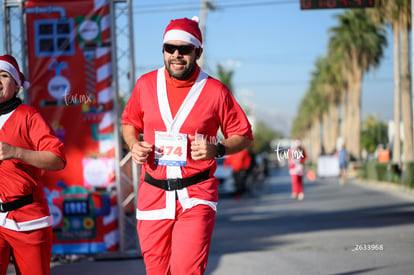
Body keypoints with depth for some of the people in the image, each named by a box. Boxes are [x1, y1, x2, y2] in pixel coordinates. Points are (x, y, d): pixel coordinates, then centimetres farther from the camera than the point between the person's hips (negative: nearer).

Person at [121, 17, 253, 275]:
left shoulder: (215, 91, -3)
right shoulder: (145, 84, 5)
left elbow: (243, 135, 4)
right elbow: (129, 123, 21)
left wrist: (217, 150, -15)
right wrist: (134, 145, -1)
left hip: (196, 195, -3)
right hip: (153, 194, 3)